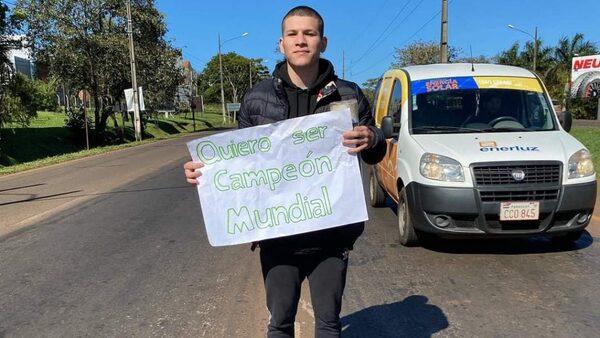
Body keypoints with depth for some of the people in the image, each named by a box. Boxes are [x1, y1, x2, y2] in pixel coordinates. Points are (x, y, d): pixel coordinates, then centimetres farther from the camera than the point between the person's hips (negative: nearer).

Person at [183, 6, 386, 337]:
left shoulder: (348, 95, 0)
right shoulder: (256, 98, 1)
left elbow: (376, 151, 7)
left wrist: (371, 141, -17)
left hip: (331, 233, 0)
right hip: (277, 234, 1)